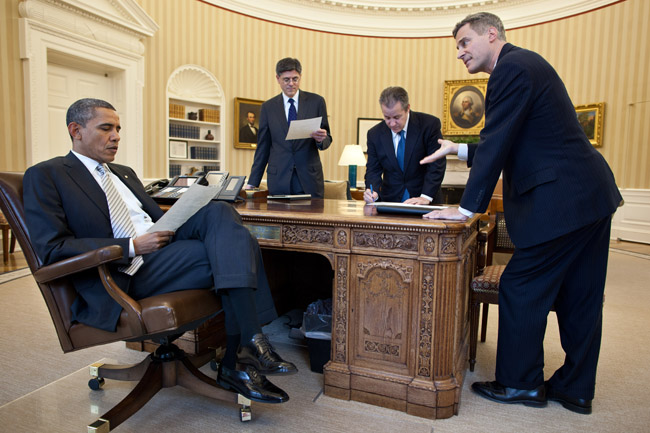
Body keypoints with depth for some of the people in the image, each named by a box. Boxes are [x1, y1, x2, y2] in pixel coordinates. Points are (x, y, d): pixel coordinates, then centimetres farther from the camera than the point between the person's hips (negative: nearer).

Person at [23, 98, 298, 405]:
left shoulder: (124, 173, 27)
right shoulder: (45, 176, 3)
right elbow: (52, 250, -9)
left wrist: (174, 224, 0)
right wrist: (133, 247, -16)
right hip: (124, 274, -7)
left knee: (219, 212, -23)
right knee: (231, 255, -24)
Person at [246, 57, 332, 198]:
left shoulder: (316, 101, 5)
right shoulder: (268, 107, 8)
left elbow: (327, 140, 8)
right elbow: (263, 147, 10)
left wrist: (321, 139, -17)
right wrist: (252, 183, 5)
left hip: (309, 179, 0)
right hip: (279, 180, 1)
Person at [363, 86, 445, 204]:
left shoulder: (429, 124, -6)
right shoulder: (375, 134, 2)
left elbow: (436, 164, -8)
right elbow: (373, 170, 4)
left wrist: (426, 197, -18)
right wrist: (373, 192, -16)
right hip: (390, 201, 3)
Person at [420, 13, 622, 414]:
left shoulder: (513, 68, -12)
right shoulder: (525, 63, 19)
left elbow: (496, 143, -19)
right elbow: (509, 144, 21)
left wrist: (467, 208, -16)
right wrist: (460, 149, 16)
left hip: (561, 202, -10)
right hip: (590, 197, 10)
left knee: (521, 290, 1)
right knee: (579, 298, 15)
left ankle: (520, 383, 17)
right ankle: (576, 389, 28)